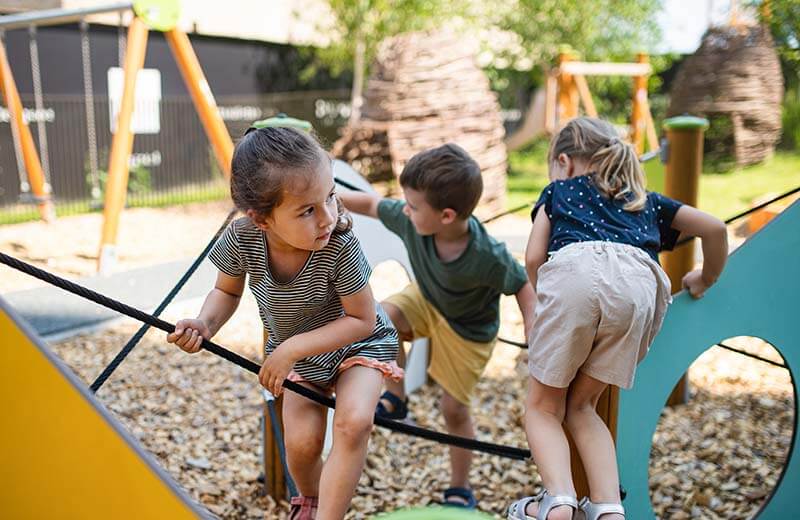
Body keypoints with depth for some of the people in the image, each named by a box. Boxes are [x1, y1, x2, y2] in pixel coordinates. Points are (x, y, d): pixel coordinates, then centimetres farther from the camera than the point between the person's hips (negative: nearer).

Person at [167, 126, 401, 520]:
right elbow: (227, 291, -6)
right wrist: (205, 324, -27)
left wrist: (293, 348, -31)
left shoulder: (341, 246, -37)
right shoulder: (242, 237, -27)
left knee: (354, 422, -27)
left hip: (357, 342, -2)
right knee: (301, 442, -9)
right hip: (297, 352, 3)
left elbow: (362, 320, -25)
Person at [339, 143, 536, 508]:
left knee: (454, 409, 3)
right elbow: (372, 204, -11)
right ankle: (395, 399, -3)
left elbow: (523, 286, -23)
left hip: (467, 331, -4)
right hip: (426, 300, 4)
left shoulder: (487, 257, -39)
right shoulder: (409, 220, -29)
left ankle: (460, 489, 28)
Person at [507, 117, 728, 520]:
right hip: (640, 280, 3)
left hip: (575, 268, -3)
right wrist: (704, 280, 51)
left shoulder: (557, 191, 32)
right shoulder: (646, 200, 39)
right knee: (581, 405, 17)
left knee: (543, 406, 12)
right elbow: (715, 228, 35)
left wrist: (545, 300, 39)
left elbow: (533, 258, 21)